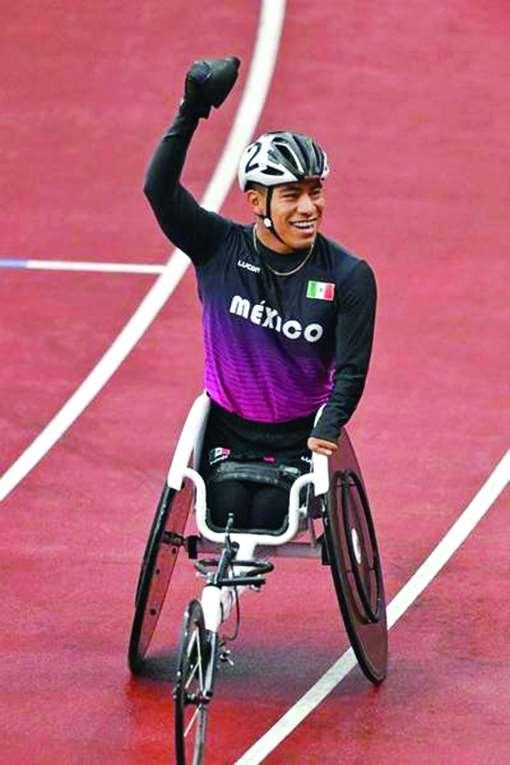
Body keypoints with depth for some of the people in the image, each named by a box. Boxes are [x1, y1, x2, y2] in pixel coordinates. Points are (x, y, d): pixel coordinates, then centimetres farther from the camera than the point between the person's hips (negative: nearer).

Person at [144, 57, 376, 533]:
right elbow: (160, 189, -19)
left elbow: (351, 369, -9)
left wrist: (327, 428, -26)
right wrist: (191, 112, -27)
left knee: (266, 524, -16)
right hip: (227, 434, 1)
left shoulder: (348, 277, -8)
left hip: (298, 440, -1)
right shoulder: (220, 249, -7)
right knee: (227, 522, -13)